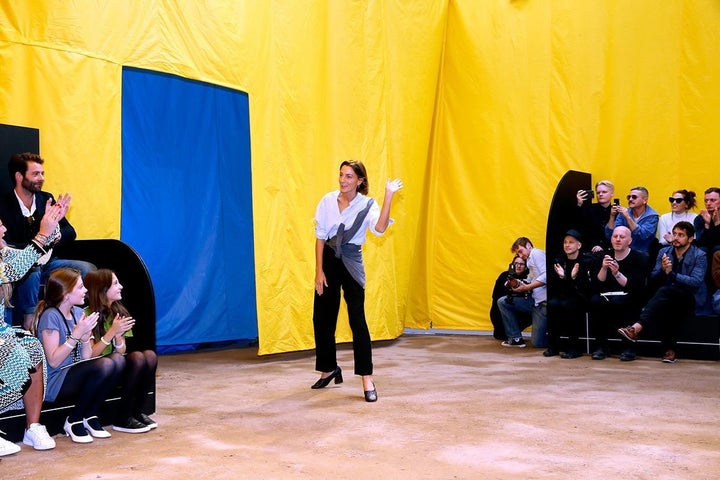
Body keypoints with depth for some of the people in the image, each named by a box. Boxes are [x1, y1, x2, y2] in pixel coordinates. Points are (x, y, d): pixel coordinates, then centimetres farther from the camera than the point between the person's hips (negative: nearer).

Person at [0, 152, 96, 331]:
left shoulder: (46, 198, 8)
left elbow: (70, 231, 8)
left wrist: (57, 235, -17)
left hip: (49, 263, 5)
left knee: (88, 269, -17)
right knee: (31, 274, -38)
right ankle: (27, 327, -25)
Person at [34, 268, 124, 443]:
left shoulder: (78, 312, 10)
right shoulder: (50, 316, -12)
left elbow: (86, 357, 8)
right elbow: (53, 361, -19)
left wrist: (86, 335, -10)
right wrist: (77, 333, -20)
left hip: (76, 378, 7)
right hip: (54, 385, -7)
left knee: (118, 359, -17)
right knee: (104, 365, -30)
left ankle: (90, 416, -4)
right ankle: (74, 421, -11)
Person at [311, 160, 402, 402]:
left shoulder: (367, 205, -8)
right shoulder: (328, 200, -3)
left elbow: (379, 228, -29)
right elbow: (320, 236, 0)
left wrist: (389, 196, -31)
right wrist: (319, 270, -4)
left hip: (351, 262, -3)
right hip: (328, 260, 3)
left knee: (357, 320, -9)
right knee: (322, 318, 8)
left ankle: (367, 380, -5)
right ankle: (329, 368, 29)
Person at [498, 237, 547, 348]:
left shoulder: (536, 253, -4)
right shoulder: (530, 260, 25)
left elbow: (546, 276, -19)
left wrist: (526, 287, -14)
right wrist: (518, 286, -3)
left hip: (543, 301, -10)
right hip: (534, 300, 10)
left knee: (538, 343, -8)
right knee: (502, 302, 4)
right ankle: (516, 338, 6)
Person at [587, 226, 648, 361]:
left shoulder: (639, 258, -2)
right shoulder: (606, 257, 10)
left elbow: (636, 287, -14)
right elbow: (596, 286, 1)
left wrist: (617, 274, -26)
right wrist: (603, 268, -15)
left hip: (630, 301, -4)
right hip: (607, 297, 4)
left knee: (617, 302, -36)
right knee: (594, 301, -29)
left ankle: (628, 346, -21)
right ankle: (601, 345, -17)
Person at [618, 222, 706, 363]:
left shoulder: (699, 256, -3)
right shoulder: (664, 252, 10)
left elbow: (696, 282, -17)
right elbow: (653, 279, 5)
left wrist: (671, 273, -27)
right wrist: (663, 270, -17)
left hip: (690, 300, -3)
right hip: (668, 299, 3)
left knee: (665, 291, -35)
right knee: (663, 308, -35)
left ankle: (637, 327, -48)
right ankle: (670, 349, -28)